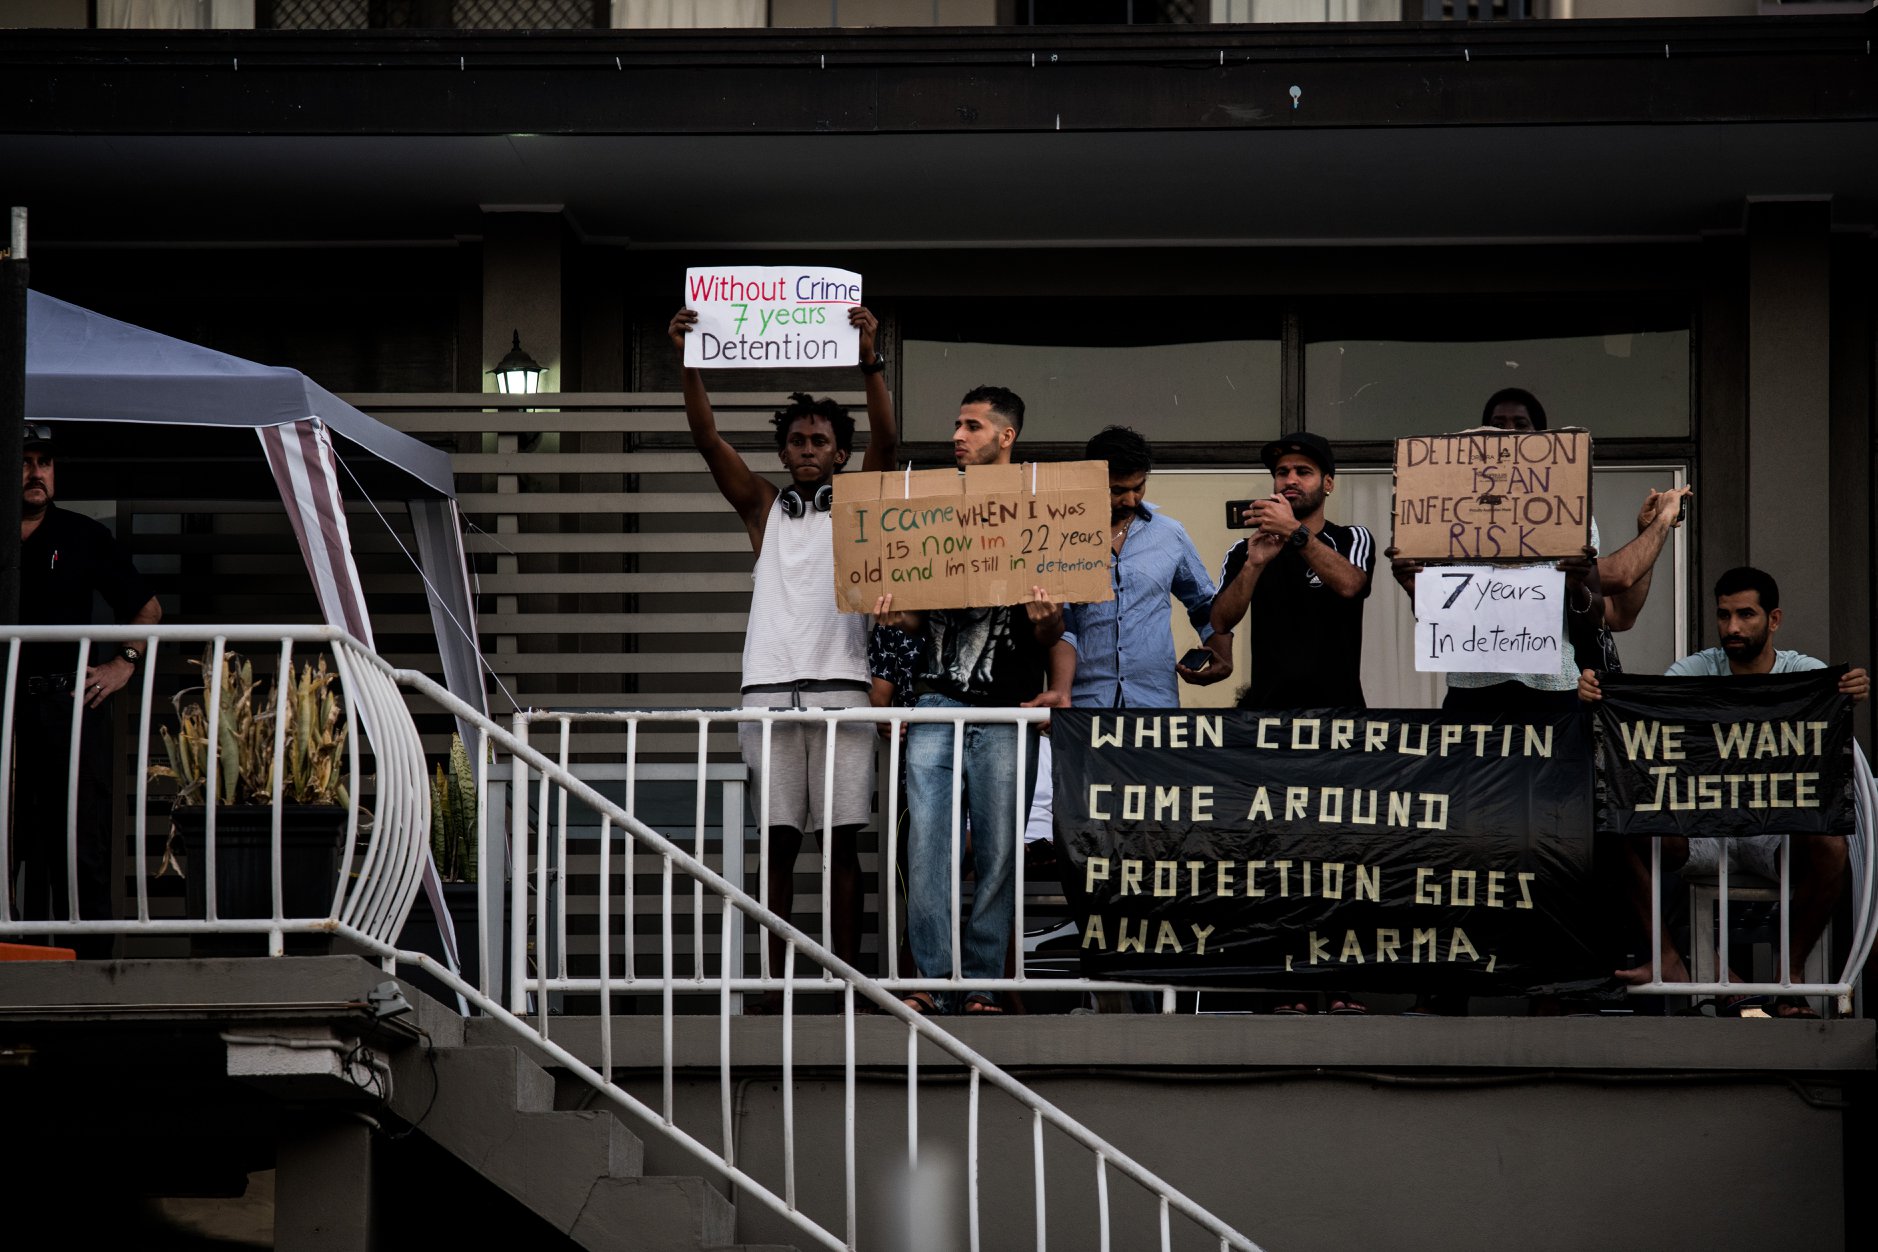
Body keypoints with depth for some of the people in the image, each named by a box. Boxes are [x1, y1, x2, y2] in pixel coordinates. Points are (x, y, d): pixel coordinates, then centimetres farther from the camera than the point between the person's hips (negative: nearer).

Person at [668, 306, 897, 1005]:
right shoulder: (763, 508, 17)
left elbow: (886, 441, -3)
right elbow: (708, 441, 8)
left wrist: (870, 362, -17)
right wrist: (688, 364, -5)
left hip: (839, 686, -2)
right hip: (768, 688, 2)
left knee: (842, 840, -2)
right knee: (777, 840, 0)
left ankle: (846, 977, -1)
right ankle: (775, 980, 0)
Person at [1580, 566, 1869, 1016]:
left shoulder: (1803, 672, -1)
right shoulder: (1696, 670, 3)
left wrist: (1855, 691, -47)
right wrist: (1597, 693, -35)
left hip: (1779, 828, -2)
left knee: (1828, 847, -35)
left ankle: (1793, 970, -15)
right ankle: (1669, 958, -13)